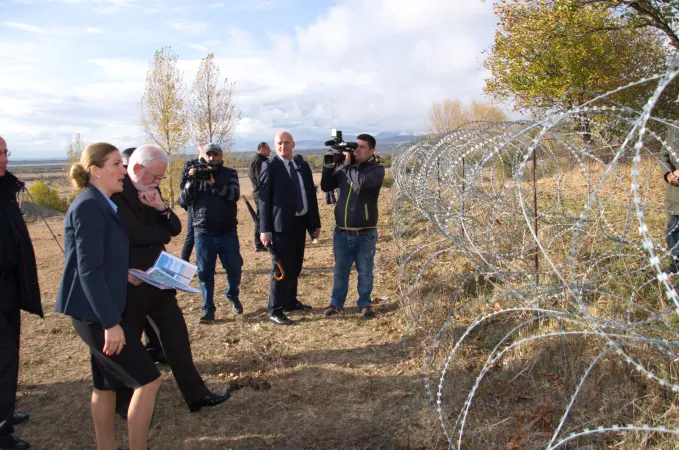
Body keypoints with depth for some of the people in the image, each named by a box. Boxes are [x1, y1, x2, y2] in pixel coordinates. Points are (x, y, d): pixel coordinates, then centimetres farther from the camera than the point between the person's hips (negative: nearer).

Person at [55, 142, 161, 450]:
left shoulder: (101, 205, 11)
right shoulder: (89, 205, -17)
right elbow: (89, 269, -23)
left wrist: (122, 275, 7)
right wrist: (111, 322, -24)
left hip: (99, 309, 10)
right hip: (94, 311, -10)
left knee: (106, 384, 17)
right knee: (148, 379, -4)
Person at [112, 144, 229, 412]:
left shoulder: (150, 191, 7)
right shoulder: (115, 192, -18)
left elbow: (175, 228, 5)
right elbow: (135, 234, -26)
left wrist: (161, 207, -15)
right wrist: (163, 234, -6)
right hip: (129, 283, -7)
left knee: (177, 337, 11)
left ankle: (196, 395, 22)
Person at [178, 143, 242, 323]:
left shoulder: (229, 173, 2)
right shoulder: (196, 175, 6)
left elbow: (235, 194, -16)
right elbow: (183, 201, -3)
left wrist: (214, 183, -27)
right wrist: (191, 181, -18)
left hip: (228, 232, 0)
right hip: (203, 234, 1)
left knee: (234, 268, 7)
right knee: (205, 273, 4)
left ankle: (233, 296, 33)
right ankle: (208, 309, 16)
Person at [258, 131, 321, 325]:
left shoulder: (303, 166, 11)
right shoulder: (269, 166, -6)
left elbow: (311, 195, 13)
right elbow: (264, 198, -10)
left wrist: (316, 223, 11)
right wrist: (265, 229, -15)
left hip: (300, 223, 6)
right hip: (281, 224, -6)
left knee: (295, 267, 16)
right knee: (281, 268, -2)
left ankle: (290, 301, 32)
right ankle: (275, 311, 6)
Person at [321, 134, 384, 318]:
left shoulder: (377, 168, -7)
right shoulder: (343, 166, 5)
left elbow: (363, 182, -28)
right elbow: (326, 187, 6)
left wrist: (348, 165, -17)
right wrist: (329, 166, -7)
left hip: (365, 234, -3)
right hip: (341, 232, 3)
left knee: (365, 272, 9)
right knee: (340, 270, 14)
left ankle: (365, 303, 25)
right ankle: (336, 302, 27)